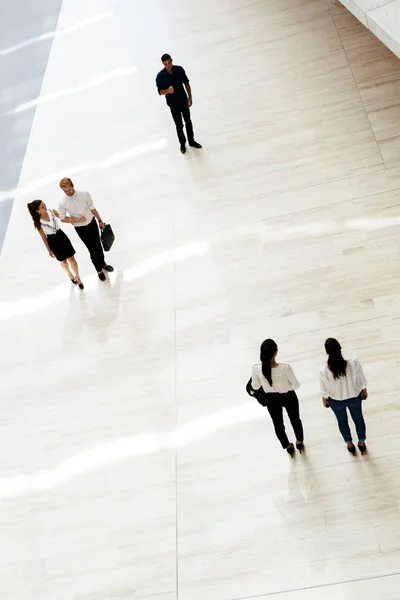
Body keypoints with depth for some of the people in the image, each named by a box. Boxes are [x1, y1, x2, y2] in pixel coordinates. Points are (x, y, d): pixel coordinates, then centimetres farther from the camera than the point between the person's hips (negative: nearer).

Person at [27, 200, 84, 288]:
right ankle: (70, 275, 47)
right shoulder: (38, 222, -18)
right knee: (63, 261, 17)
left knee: (71, 258, 5)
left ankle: (77, 277, 27)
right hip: (52, 241, -2)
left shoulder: (51, 211, -12)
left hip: (61, 236, 2)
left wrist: (74, 219, -16)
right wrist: (49, 250, -3)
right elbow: (43, 237, -9)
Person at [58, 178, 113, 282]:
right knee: (92, 249, 5)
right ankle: (99, 270, 29)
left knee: (98, 246, 19)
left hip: (92, 223, 2)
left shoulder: (84, 194, -17)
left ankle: (103, 264, 47)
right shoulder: (63, 203, -20)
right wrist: (77, 220, -21)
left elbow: (92, 208, -3)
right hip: (80, 228, -2)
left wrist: (100, 220, 6)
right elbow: (63, 219, -8)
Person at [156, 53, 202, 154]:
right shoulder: (160, 76, -20)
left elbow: (186, 83, 1)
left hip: (184, 101, 3)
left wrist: (190, 97, 2)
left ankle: (191, 141, 40)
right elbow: (160, 91, -14)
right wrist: (168, 91, -35)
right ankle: (182, 144, 35)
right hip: (173, 104, -3)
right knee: (179, 125, 10)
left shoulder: (179, 69, -12)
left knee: (188, 122, 19)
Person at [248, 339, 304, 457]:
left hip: (271, 399, 2)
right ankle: (300, 443, 56)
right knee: (295, 420, 30)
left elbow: (255, 386, -11)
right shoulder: (285, 367, -35)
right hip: (288, 397, -1)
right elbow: (296, 385, -20)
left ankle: (288, 447, 54)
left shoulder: (256, 368, -30)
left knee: (278, 424, 29)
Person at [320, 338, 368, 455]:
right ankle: (362, 443, 52)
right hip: (354, 397, 1)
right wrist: (364, 392, 8)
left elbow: (324, 390, -15)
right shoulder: (354, 362, -31)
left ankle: (350, 445, 52)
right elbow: (362, 380, -14)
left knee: (342, 421, 29)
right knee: (358, 418, 30)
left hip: (336, 401, 0)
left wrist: (324, 401, 7)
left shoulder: (323, 371, -33)